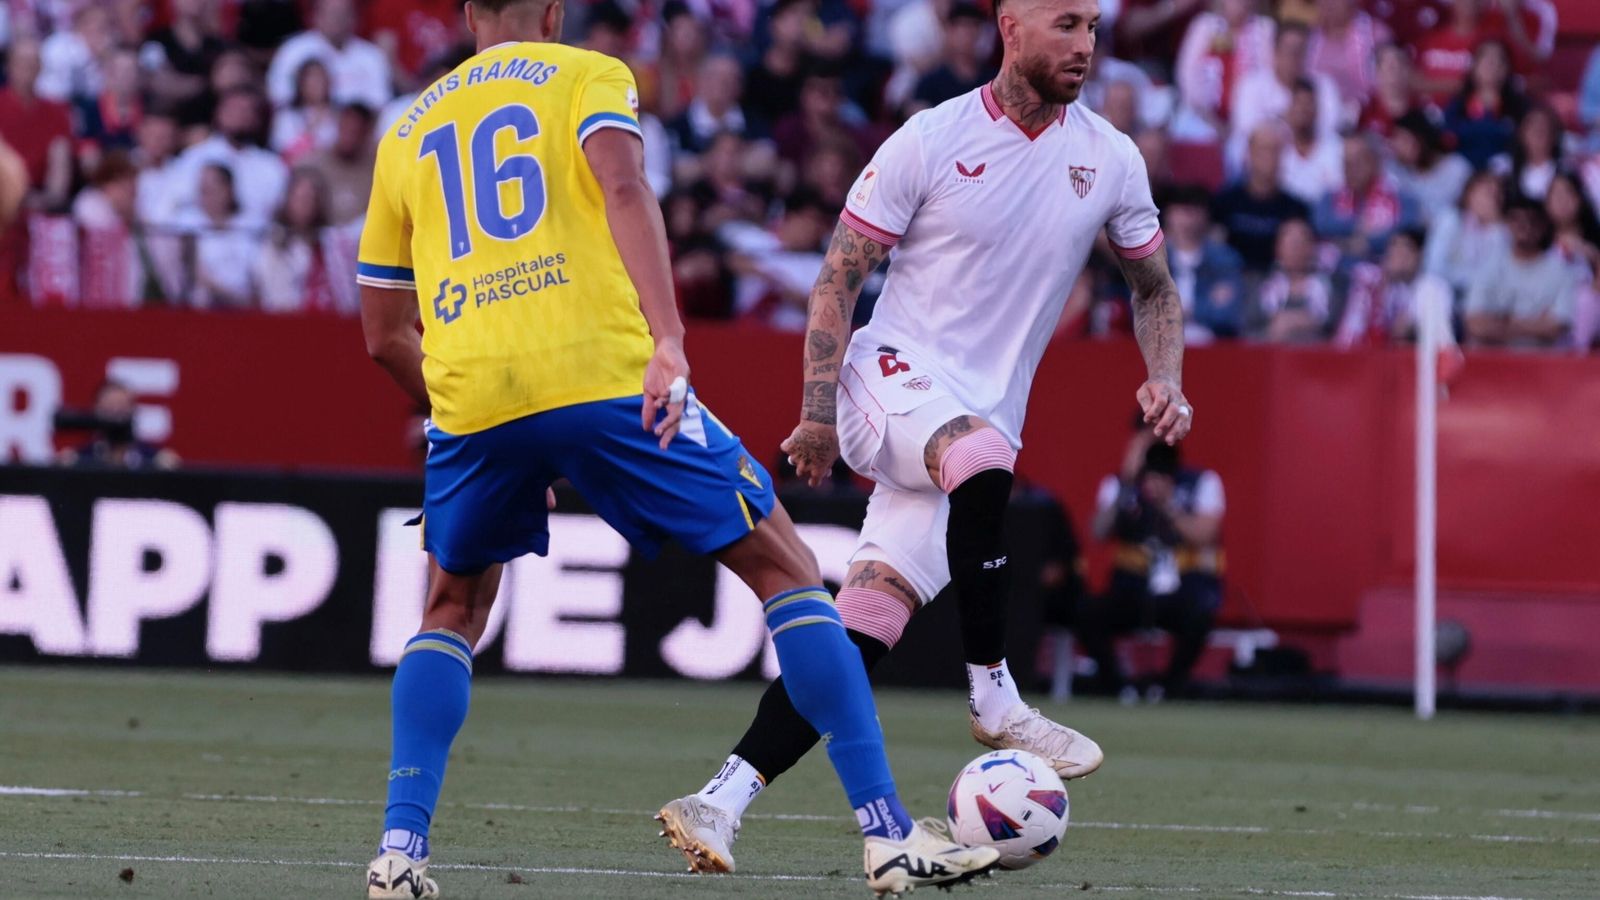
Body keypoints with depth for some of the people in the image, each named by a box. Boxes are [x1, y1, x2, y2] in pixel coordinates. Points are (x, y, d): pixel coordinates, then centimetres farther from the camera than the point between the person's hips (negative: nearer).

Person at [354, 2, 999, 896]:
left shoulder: (407, 132, 25)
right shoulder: (588, 75, 14)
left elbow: (386, 335, 26)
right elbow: (623, 187, -9)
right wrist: (668, 339, -18)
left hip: (470, 392, 3)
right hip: (603, 374, -3)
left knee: (453, 612, 27)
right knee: (784, 564, 8)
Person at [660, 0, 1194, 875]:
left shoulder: (1109, 160, 5)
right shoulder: (931, 142, -7)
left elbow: (1153, 284, 20)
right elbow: (839, 274, -2)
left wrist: (1164, 378, 1)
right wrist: (817, 409, -9)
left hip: (985, 417, 4)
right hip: (896, 374, -4)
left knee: (866, 622, -8)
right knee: (980, 456, -38)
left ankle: (723, 798, -7)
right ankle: (992, 696, -26)